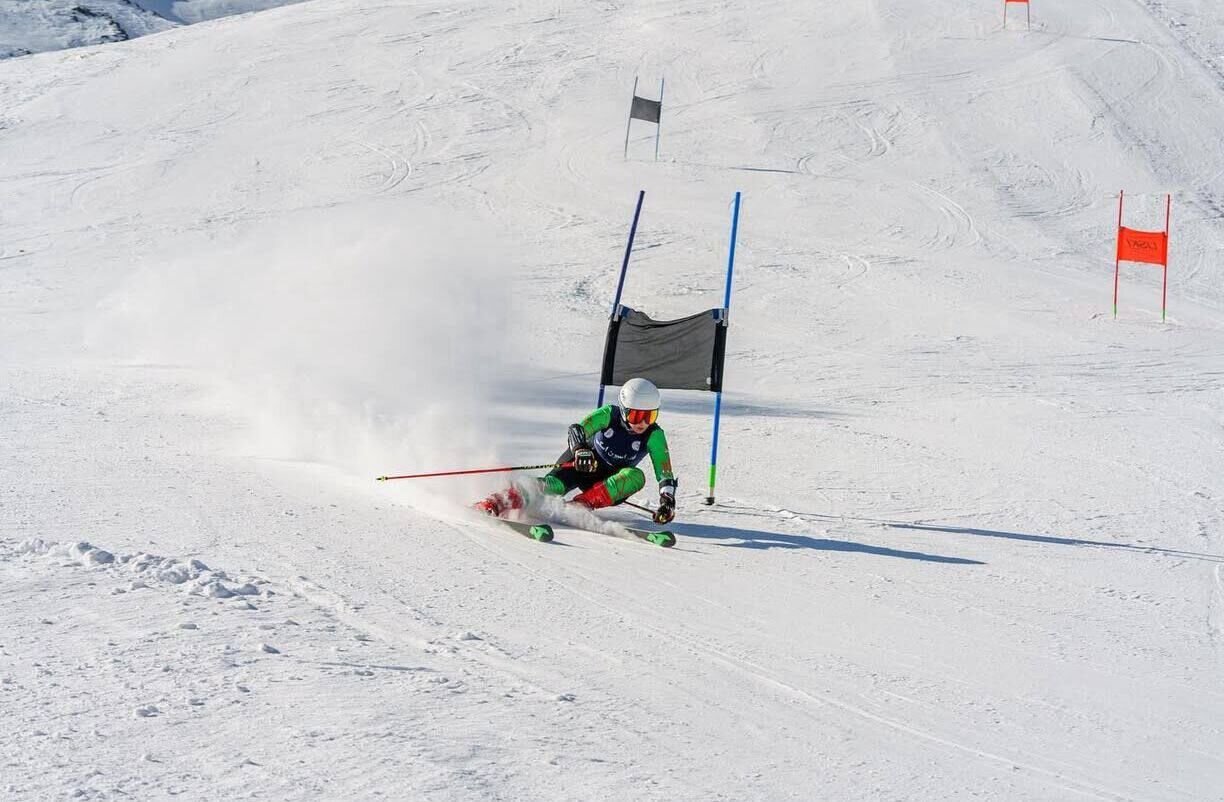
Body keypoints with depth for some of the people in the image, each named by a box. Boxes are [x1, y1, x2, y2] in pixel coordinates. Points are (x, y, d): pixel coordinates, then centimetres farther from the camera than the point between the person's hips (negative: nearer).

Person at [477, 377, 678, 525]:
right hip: (584, 460, -2)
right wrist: (581, 450, -52)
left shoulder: (654, 435, -18)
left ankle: (580, 505, -40)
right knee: (554, 484, -33)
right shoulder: (609, 415, -19)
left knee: (636, 477, -32)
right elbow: (577, 430, -30)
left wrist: (667, 501, -37)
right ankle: (492, 505, -43)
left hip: (611, 481, 2)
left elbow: (665, 474, -20)